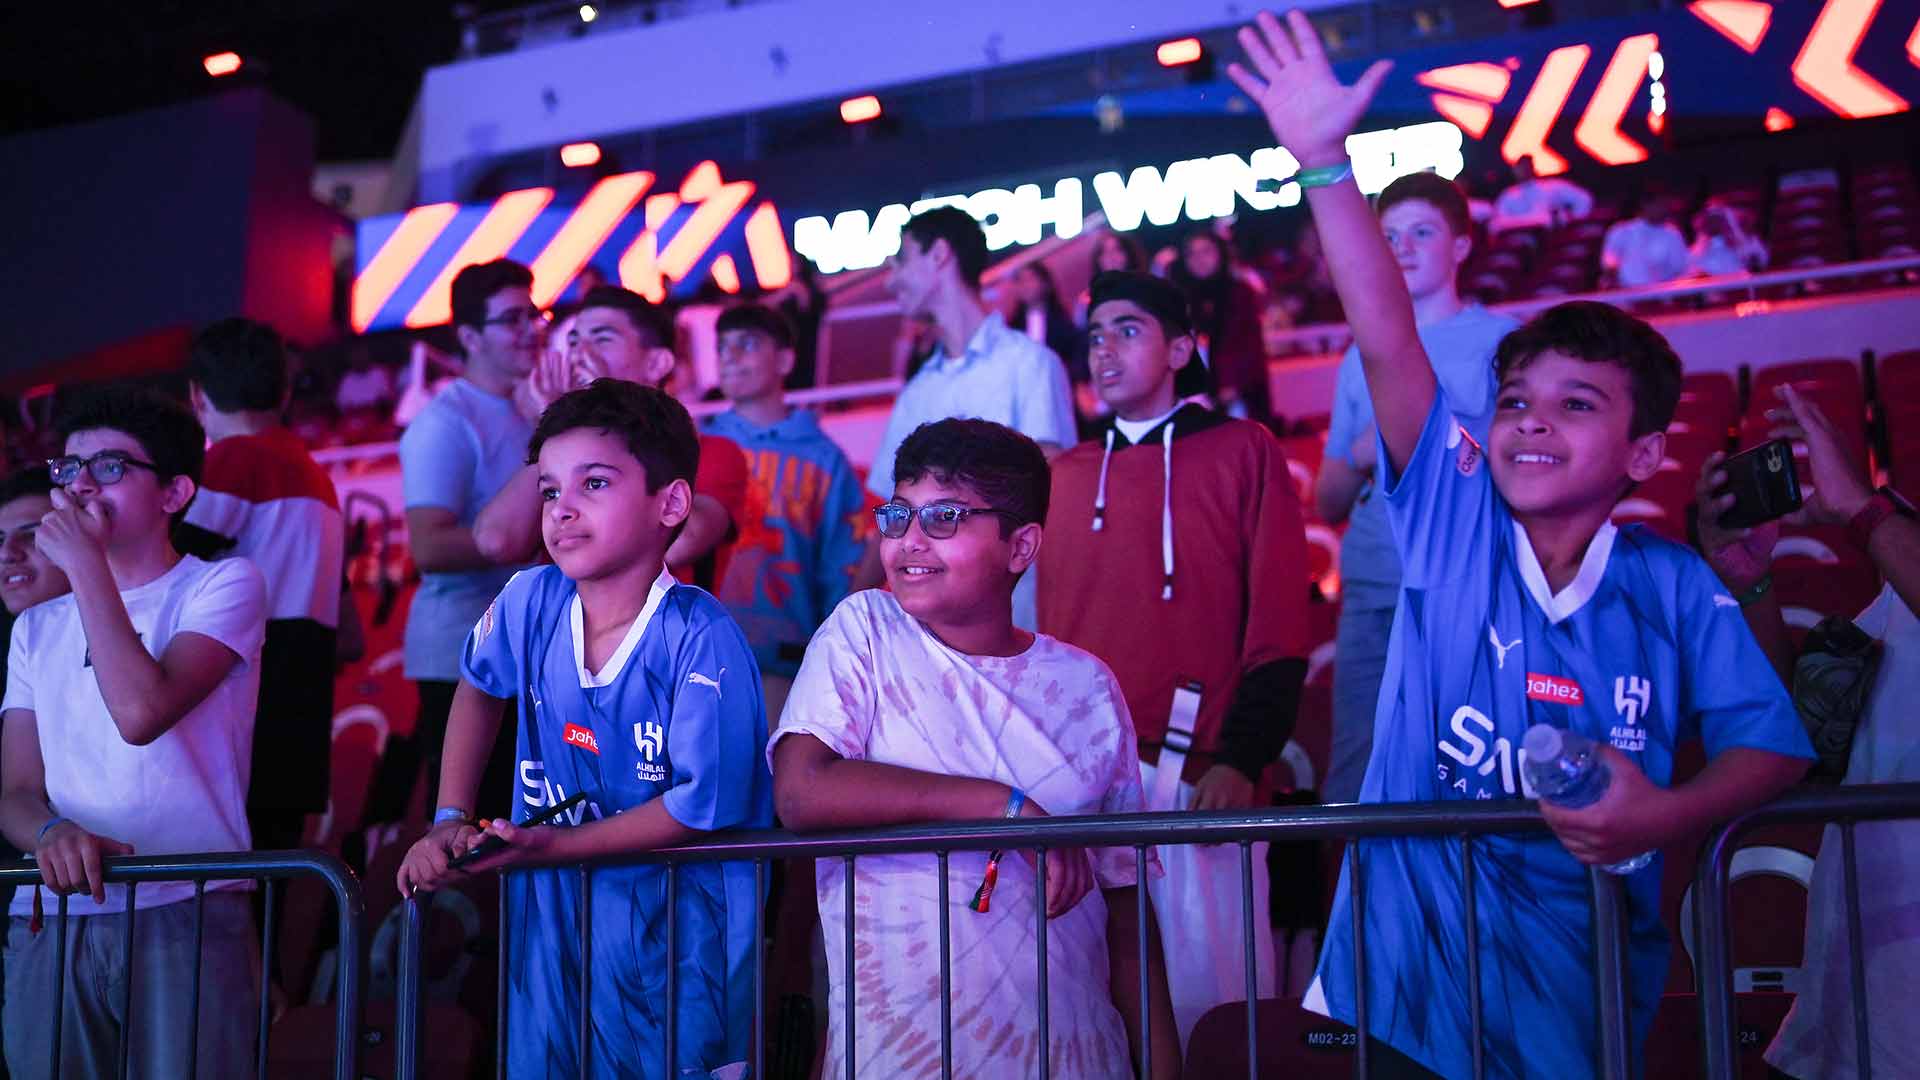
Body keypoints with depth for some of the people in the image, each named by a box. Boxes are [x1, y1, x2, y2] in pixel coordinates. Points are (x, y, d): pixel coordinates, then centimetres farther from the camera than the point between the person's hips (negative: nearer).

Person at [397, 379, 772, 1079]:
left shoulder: (700, 639, -21)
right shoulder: (530, 601, -5)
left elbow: (707, 801, -22)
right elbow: (479, 688, 17)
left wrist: (553, 846, -20)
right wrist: (450, 820, 7)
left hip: (678, 916, -5)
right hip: (550, 908, 5)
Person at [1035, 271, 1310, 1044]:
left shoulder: (1242, 452, 5)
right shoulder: (1068, 474, 17)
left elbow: (1278, 626, -1)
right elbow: (1050, 625, 15)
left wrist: (1243, 760, -10)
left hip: (1198, 774, -4)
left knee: (1207, 988, -4)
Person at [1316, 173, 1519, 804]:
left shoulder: (1501, 340, 7)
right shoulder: (1362, 356, 19)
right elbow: (1327, 504, 19)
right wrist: (1362, 456, -1)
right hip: (1371, 600, 4)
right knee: (1353, 788, 1)